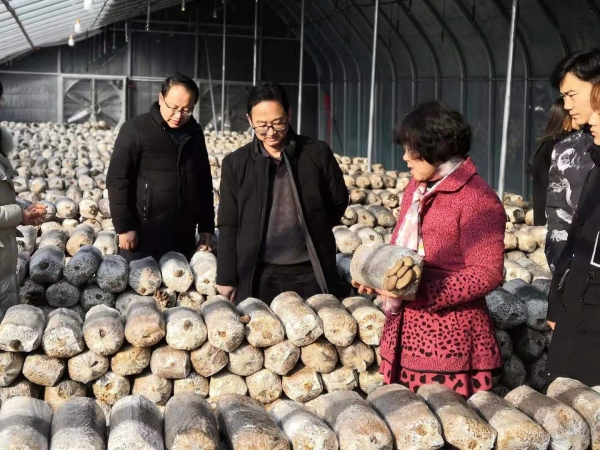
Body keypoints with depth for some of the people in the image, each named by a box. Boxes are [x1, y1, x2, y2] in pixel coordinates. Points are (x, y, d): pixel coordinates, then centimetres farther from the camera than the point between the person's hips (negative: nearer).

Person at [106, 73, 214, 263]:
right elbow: (118, 180, -8)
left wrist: (206, 226, 12)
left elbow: (204, 182, 15)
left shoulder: (195, 133, 9)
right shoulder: (135, 129, -7)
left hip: (184, 236, 5)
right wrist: (124, 226, -12)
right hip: (144, 234, -5)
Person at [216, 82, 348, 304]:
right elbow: (228, 226, 2)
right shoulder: (236, 163, 0)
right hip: (259, 275, 0)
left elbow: (339, 201, 11)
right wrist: (226, 278, 1)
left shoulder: (318, 153, -2)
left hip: (311, 272, 0)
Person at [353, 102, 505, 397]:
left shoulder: (477, 199, -14)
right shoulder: (416, 189, 13)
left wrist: (421, 291, -24)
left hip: (448, 340, -8)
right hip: (405, 334, 8)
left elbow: (487, 274, -18)